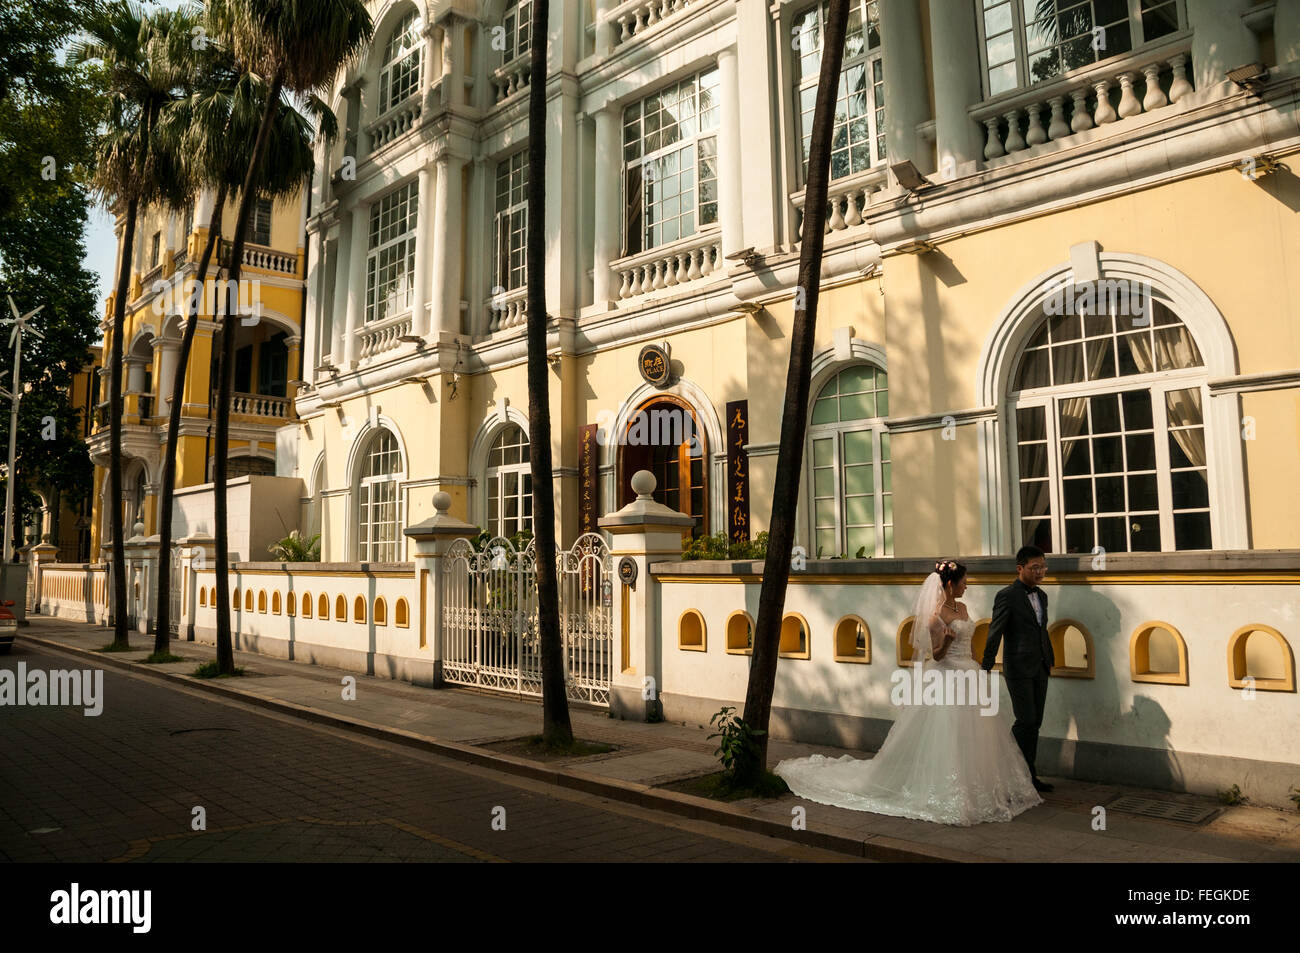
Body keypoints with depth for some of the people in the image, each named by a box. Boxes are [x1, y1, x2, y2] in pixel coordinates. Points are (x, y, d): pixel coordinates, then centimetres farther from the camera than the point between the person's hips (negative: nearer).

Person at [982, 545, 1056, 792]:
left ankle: (1029, 774, 20)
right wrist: (986, 667, -14)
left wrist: (1050, 660, 21)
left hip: (1040, 669, 7)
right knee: (1026, 721, -9)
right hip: (1018, 669, -7)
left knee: (1035, 723, 10)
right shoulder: (1007, 596, -11)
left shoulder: (1041, 596, 12)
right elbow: (994, 633, -12)